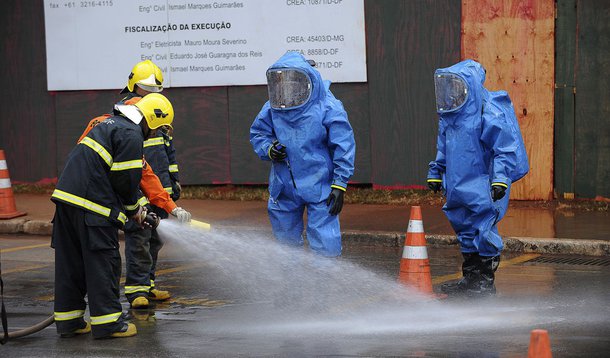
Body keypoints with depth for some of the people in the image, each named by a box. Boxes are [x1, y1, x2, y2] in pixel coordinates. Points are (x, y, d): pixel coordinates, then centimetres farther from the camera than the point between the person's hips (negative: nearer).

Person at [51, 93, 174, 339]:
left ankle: (68, 320, 18)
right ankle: (107, 323, -1)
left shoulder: (112, 124, 23)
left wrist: (135, 208, 23)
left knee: (71, 262, 12)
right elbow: (125, 179, -12)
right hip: (92, 204, -10)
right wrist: (133, 209, 5)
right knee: (102, 262, -4)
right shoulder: (132, 135, -9)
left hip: (66, 196, 10)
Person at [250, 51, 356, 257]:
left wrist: (339, 185, -10)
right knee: (286, 242, 18)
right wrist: (269, 149, -10)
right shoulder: (272, 109, -1)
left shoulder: (327, 107, -12)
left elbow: (344, 146, -8)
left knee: (325, 248, -8)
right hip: (284, 186, 4)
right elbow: (258, 134, 13)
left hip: (319, 187, -4)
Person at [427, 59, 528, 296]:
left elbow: (505, 149, -15)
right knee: (466, 231, 12)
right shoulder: (449, 116, 13)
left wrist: (500, 178, -21)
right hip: (459, 186, 8)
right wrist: (435, 174, 26)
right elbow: (443, 150, 25)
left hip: (483, 188, -8)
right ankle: (470, 279, 21)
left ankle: (487, 281, 2)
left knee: (484, 230, -7)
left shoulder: (490, 114, -14)